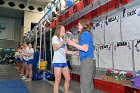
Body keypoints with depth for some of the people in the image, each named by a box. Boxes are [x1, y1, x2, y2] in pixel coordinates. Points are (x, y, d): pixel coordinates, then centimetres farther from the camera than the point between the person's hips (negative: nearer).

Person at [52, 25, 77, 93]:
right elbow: (55, 48, -16)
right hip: (57, 62, -8)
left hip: (64, 62, 8)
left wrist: (74, 52, 9)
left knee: (68, 79, 10)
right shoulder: (55, 37, 1)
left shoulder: (62, 40, 22)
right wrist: (63, 42, -24)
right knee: (57, 81, -4)